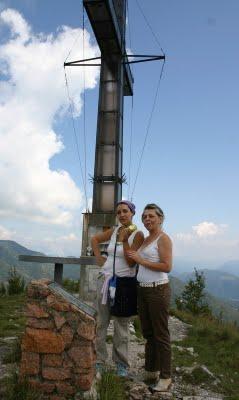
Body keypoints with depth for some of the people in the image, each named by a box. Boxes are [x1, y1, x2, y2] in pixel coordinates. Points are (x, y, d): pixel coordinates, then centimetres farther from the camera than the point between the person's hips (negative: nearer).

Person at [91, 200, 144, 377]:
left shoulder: (137, 234, -9)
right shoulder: (114, 231, 5)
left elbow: (131, 262, -14)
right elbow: (95, 239, 22)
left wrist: (124, 240, -20)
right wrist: (98, 257, 9)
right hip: (105, 279, 4)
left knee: (121, 325, 7)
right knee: (101, 322, 10)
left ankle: (121, 364, 23)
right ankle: (99, 361, 23)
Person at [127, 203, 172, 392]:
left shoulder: (163, 238, -10)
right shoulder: (146, 239, 13)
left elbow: (167, 267, -20)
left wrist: (141, 260, -18)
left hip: (158, 290, -8)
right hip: (143, 290, 8)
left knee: (160, 334, 2)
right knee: (148, 333, 17)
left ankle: (165, 377, 17)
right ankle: (151, 371, 31)